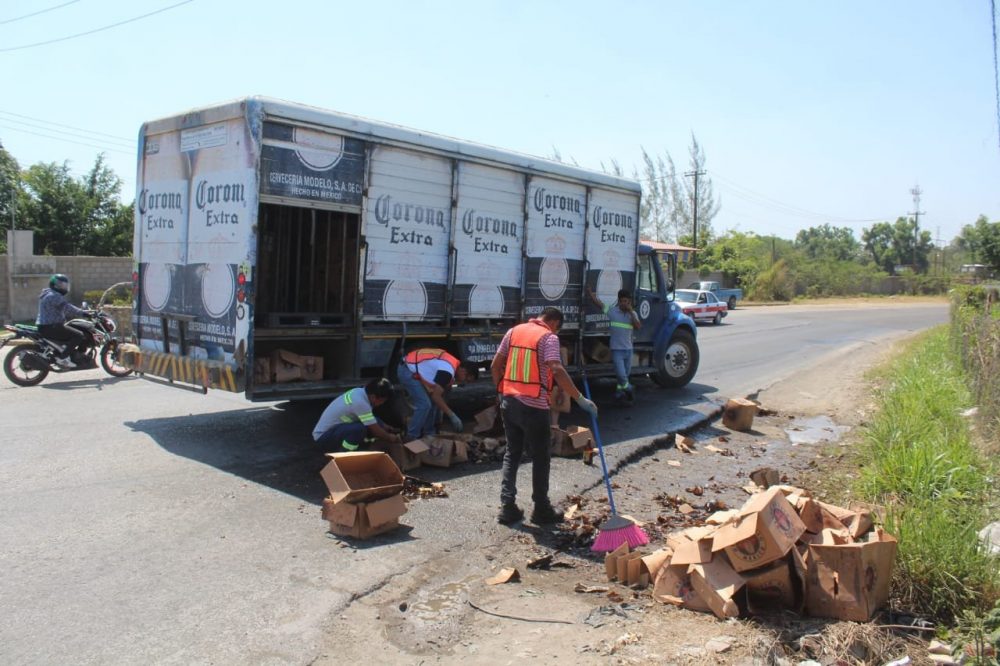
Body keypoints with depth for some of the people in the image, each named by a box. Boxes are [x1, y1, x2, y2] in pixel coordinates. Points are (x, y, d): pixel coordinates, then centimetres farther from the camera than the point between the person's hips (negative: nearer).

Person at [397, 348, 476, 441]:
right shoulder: (447, 371, -25)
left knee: (434, 402, 11)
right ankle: (411, 438, -4)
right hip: (407, 370, -10)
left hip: (414, 368, 10)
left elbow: (440, 395, 17)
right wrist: (452, 415, -16)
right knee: (424, 404, -14)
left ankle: (428, 434, 20)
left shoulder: (453, 366, 6)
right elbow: (436, 396, -21)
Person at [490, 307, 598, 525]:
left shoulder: (514, 331, 10)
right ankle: (541, 509, 16)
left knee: (512, 453, 16)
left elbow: (495, 366, 12)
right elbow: (557, 371, -23)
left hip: (509, 402, 6)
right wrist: (580, 399, -22)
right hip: (533, 406, -6)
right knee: (540, 457, 8)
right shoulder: (548, 337, -9)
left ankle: (507, 507, 14)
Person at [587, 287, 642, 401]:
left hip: (628, 349, 4)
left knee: (626, 374, 13)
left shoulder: (633, 313, 2)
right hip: (617, 349, -4)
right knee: (621, 374, -14)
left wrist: (631, 312, -16)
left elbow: (638, 327, -14)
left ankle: (619, 393, 30)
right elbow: (597, 302, -10)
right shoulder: (612, 311, -5)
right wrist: (589, 291, -20)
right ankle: (629, 389, 9)